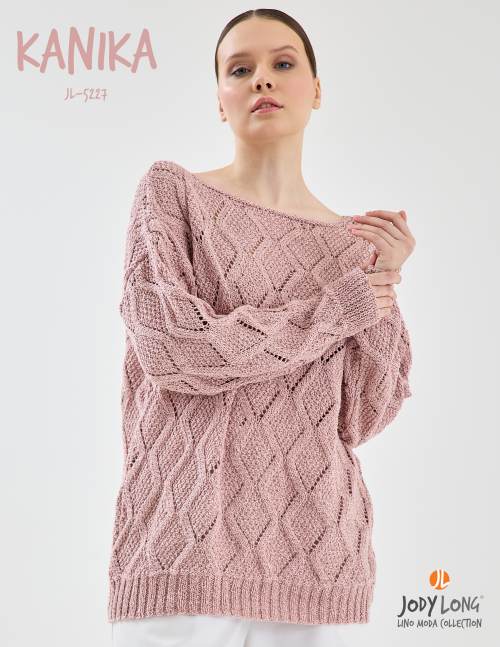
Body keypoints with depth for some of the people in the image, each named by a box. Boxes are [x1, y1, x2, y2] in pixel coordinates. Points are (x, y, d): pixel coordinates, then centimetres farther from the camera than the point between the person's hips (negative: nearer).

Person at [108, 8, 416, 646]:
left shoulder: (355, 241, 7)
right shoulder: (171, 191, 0)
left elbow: (361, 418, 3)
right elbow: (166, 347, -14)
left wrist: (386, 284, -8)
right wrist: (338, 306, -8)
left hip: (311, 550, 3)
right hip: (190, 538, -3)